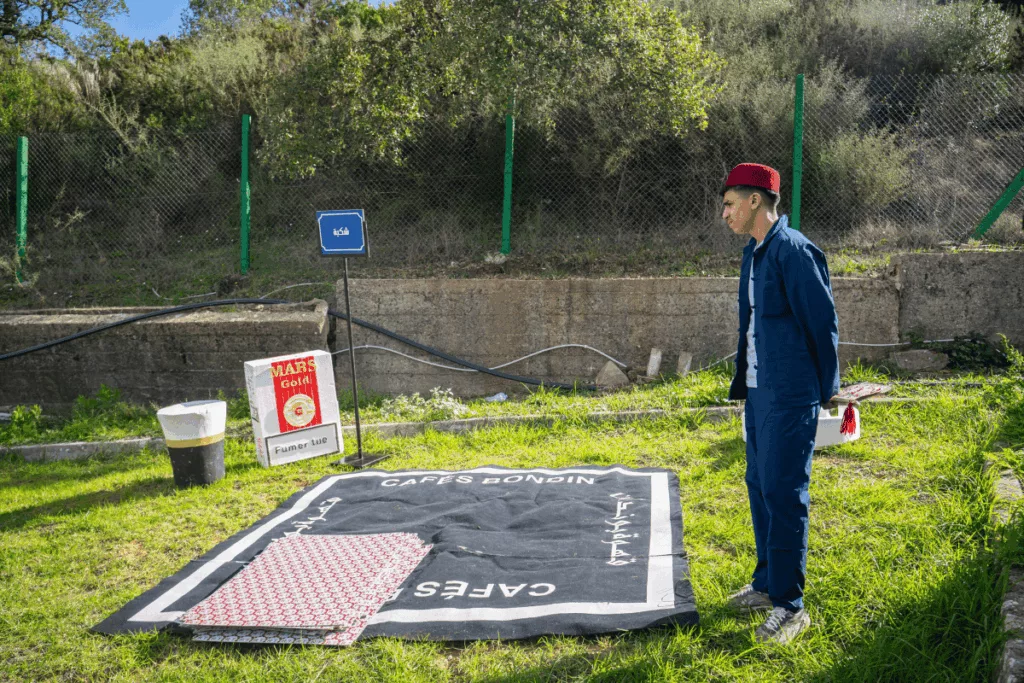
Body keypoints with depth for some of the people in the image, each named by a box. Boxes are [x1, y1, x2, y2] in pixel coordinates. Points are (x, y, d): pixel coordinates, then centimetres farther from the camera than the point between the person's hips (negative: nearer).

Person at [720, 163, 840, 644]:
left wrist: (827, 391, -9)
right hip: (758, 391, 9)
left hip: (790, 397, -9)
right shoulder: (754, 253, 14)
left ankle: (789, 605, 5)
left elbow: (823, 323, -14)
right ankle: (766, 583, 30)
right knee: (760, 487, 16)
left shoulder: (795, 251, -15)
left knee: (784, 495, -5)